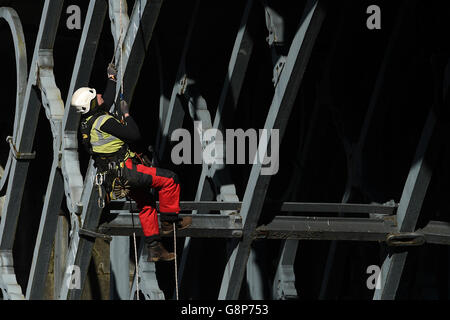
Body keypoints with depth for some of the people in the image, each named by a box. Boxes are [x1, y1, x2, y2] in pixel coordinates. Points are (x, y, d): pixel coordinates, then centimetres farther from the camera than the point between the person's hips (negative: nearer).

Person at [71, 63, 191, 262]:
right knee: (169, 179, -8)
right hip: (124, 169, -10)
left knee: (145, 204, 21)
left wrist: (111, 78, 36)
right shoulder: (104, 122, -23)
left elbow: (108, 100, 26)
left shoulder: (88, 121, 7)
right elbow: (134, 135, -20)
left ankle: (153, 248, 21)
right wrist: (126, 114, -7)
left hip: (113, 173, 10)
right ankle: (169, 221, 4)